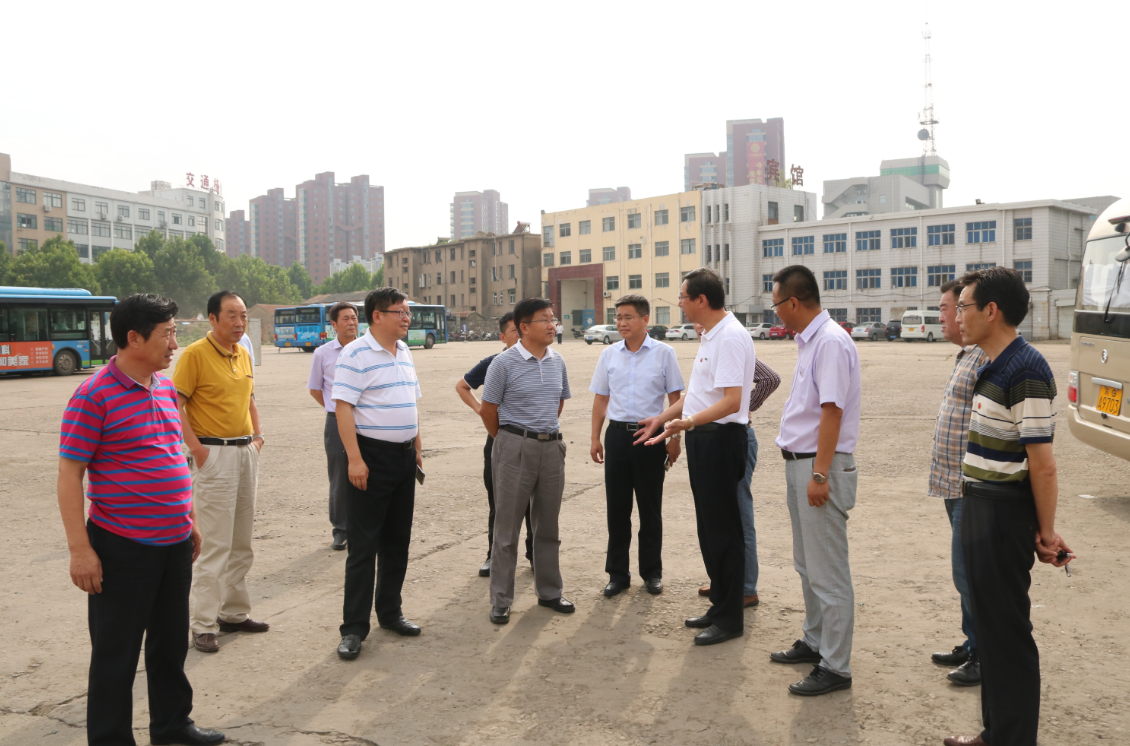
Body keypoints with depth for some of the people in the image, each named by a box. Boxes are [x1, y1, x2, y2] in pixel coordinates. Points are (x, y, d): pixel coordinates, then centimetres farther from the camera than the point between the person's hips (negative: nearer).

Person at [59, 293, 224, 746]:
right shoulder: (95, 395, -14)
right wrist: (79, 549, -17)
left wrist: (190, 520, 19)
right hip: (123, 550, -7)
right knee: (117, 652, 6)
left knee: (171, 641, 19)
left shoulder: (166, 387, 9)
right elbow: (69, 474, -14)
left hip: (174, 543, 7)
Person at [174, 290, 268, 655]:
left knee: (241, 543, 13)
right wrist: (196, 448, -18)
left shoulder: (243, 354, 12)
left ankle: (234, 613, 25)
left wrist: (257, 435, 11)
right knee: (215, 545, -6)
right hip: (215, 455, -8)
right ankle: (204, 625, 4)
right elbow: (175, 404, -14)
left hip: (246, 452, 8)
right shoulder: (195, 354, -11)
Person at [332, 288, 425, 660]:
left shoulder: (404, 352, 12)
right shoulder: (356, 353, -12)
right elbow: (343, 406, -17)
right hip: (371, 457, -8)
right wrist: (354, 459, -23)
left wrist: (418, 449, 16)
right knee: (363, 546, -2)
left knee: (397, 542, 14)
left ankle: (390, 612, 28)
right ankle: (354, 628, 7)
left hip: (404, 457, 8)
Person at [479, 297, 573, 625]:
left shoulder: (557, 362, 7)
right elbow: (487, 410, -3)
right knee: (507, 528, 2)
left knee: (547, 526, 14)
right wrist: (507, 440, 7)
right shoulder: (504, 363, -9)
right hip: (515, 449, -5)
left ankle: (549, 592, 26)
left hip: (552, 447, 5)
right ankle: (500, 600, 12)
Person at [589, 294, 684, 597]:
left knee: (650, 509, 8)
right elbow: (601, 398, 11)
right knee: (616, 507, 7)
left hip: (650, 436, -3)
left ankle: (652, 572, 22)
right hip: (617, 434, 3)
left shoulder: (664, 353, -3)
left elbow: (675, 398, 0)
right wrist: (595, 438, 7)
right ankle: (618, 573, 19)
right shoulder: (609, 354, 6)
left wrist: (674, 439, -4)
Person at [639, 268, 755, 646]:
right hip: (702, 437, 10)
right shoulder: (710, 335, 15)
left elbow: (731, 401, -27)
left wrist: (688, 421, -36)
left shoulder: (731, 336, -18)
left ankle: (730, 618, 9)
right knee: (709, 527, 16)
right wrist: (661, 418, 24)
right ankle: (719, 605, 28)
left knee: (723, 529, -2)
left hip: (721, 437, -10)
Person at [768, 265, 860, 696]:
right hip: (798, 462, 11)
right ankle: (815, 642, 35)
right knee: (807, 566, 21)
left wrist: (819, 475, -24)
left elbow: (832, 411, -22)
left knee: (828, 573, -2)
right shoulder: (808, 341, 14)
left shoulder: (830, 342, -17)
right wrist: (799, 466, 15)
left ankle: (835, 667, 8)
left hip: (820, 467, -10)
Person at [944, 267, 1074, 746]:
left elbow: (1042, 461, -19)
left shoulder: (1025, 371, -19)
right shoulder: (992, 368, 11)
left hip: (1005, 515, -10)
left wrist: (1045, 531, -14)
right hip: (979, 509, 10)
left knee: (1008, 631, 2)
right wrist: (974, 507, 15)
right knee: (988, 622, 18)